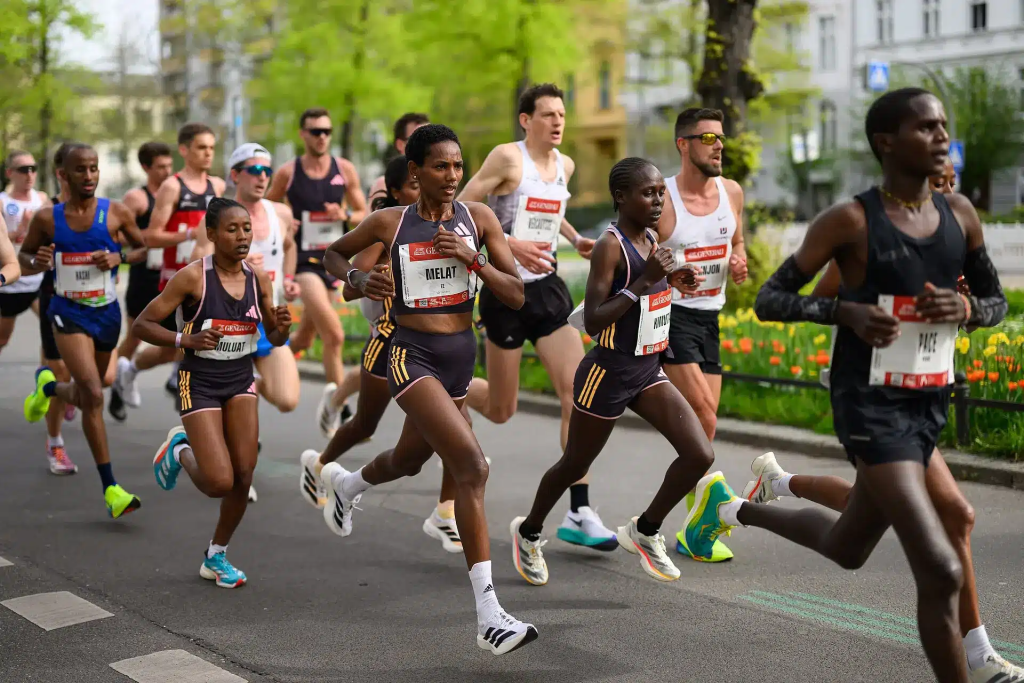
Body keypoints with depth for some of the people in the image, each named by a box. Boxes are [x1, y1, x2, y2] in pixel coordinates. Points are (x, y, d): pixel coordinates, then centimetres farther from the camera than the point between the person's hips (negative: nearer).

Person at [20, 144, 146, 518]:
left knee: (87, 396, 18)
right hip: (69, 314, -3)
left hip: (107, 312, 3)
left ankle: (48, 385, 55)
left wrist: (119, 256, -14)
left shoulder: (117, 213, -5)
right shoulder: (47, 218, -5)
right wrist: (38, 261, -15)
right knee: (93, 395, -18)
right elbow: (24, 257, 8)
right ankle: (110, 488, -12)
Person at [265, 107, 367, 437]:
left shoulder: (345, 169, 3)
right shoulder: (288, 173, -3)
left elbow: (365, 215, 7)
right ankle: (337, 409, -12)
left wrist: (345, 215, -14)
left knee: (303, 339, 17)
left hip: (334, 260, 4)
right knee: (334, 335, -20)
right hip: (303, 261, -4)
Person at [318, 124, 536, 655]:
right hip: (413, 355, -5)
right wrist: (358, 279, -9)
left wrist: (469, 256, -17)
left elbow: (516, 296, -3)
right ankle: (488, 615, -22)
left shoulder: (478, 218, 0)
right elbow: (333, 254, 12)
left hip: (462, 353, 5)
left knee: (409, 461, 26)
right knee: (472, 466, -22)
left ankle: (344, 483, 63)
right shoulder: (388, 222, -5)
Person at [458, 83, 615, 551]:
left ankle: (578, 513, -4)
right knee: (501, 410, 6)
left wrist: (575, 239, 14)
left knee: (579, 393, -8)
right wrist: (511, 245, -24)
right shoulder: (508, 157, -12)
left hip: (548, 289, 6)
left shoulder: (565, 165, 9)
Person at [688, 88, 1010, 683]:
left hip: (929, 405, 7)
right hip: (871, 406, -7)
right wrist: (848, 310, -23)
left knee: (847, 549, 24)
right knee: (941, 572, -18)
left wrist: (965, 308, -9)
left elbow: (998, 302, 15)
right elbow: (768, 300, -6)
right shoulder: (851, 222, -11)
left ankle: (736, 509, 49)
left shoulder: (960, 214, 5)